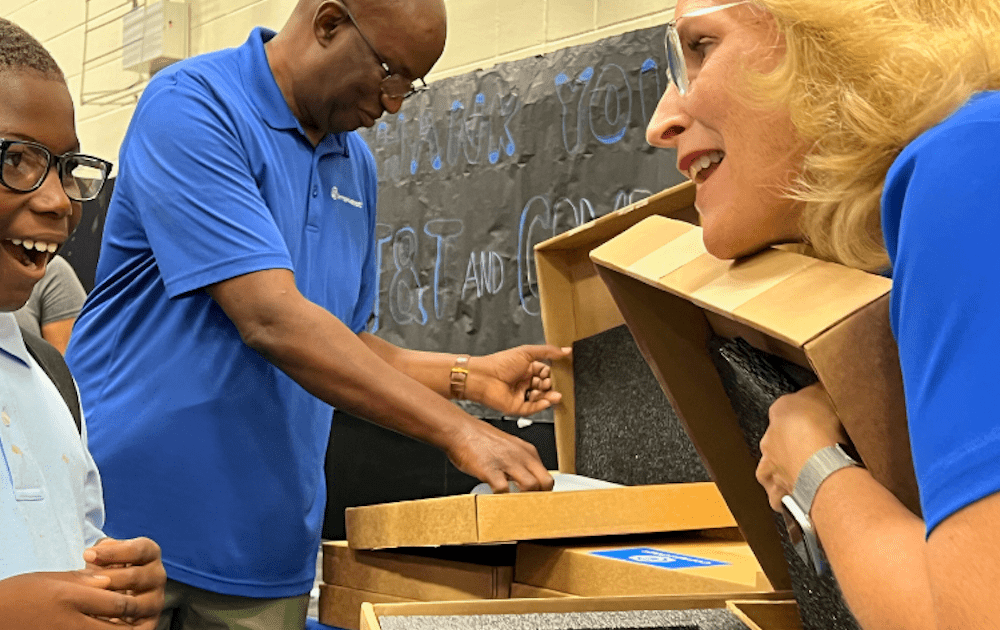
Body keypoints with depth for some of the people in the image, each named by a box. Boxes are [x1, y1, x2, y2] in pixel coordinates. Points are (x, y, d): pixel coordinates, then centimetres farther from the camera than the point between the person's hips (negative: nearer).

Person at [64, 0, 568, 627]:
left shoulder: (357, 165, 10)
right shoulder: (193, 106, -14)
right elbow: (273, 321, -24)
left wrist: (470, 376, 2)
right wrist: (458, 431, -24)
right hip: (128, 517, -6)